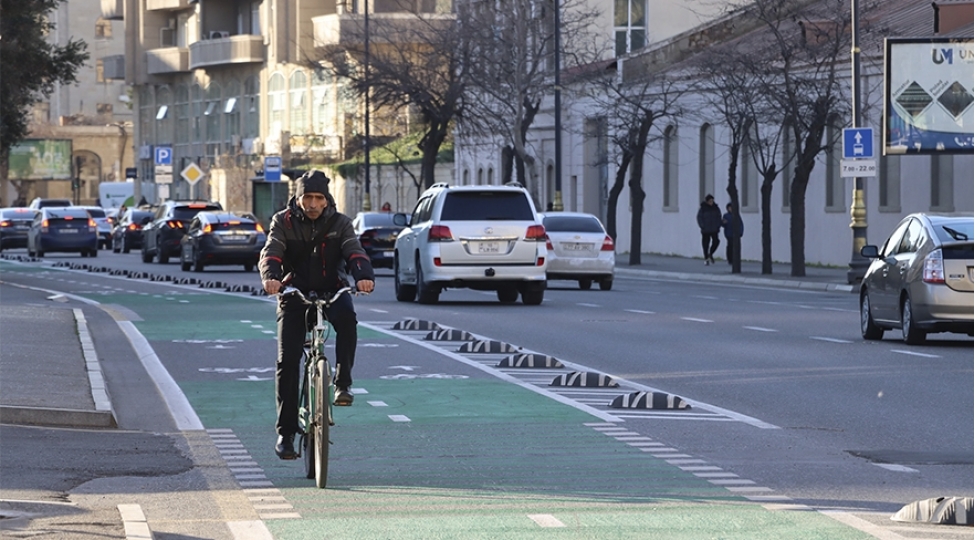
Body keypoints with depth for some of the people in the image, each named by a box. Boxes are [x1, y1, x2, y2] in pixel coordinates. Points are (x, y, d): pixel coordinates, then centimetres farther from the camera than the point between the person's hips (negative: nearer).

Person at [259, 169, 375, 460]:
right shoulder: (283, 222, -3)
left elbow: (354, 252, -15)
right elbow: (271, 253, -17)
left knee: (346, 318, -35)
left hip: (332, 290, 0)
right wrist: (270, 277, -39)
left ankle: (342, 383, -25)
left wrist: (364, 276, -37)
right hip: (295, 294, 0)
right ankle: (285, 432, -3)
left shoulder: (340, 223, -1)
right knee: (287, 360, -9)